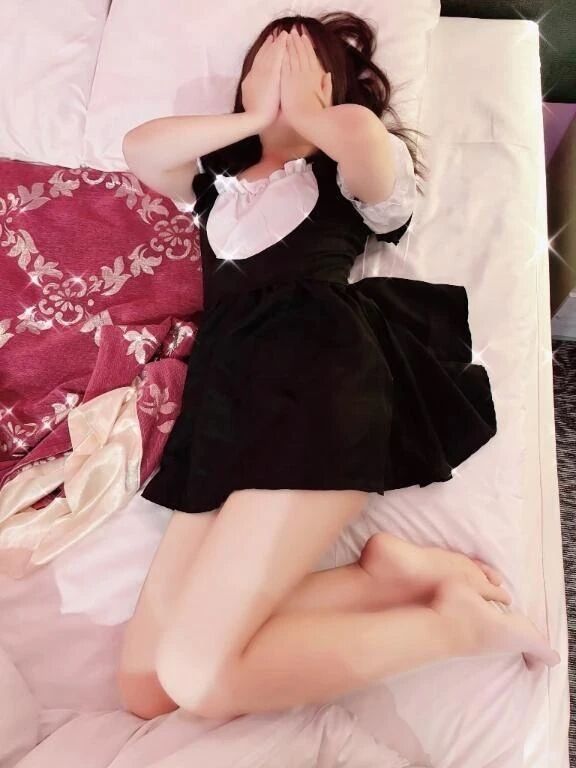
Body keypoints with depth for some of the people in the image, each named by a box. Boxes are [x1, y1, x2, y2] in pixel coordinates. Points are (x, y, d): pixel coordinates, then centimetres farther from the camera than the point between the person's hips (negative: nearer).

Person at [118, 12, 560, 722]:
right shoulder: (218, 177, 34)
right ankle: (388, 576, -7)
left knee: (198, 673, -20)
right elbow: (139, 148, 17)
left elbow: (360, 131, -7)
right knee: (145, 685, -9)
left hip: (317, 369, -6)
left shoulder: (350, 167, 18)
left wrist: (301, 112, 14)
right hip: (225, 398, 6)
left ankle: (451, 619, -6)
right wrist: (256, 117, 19)